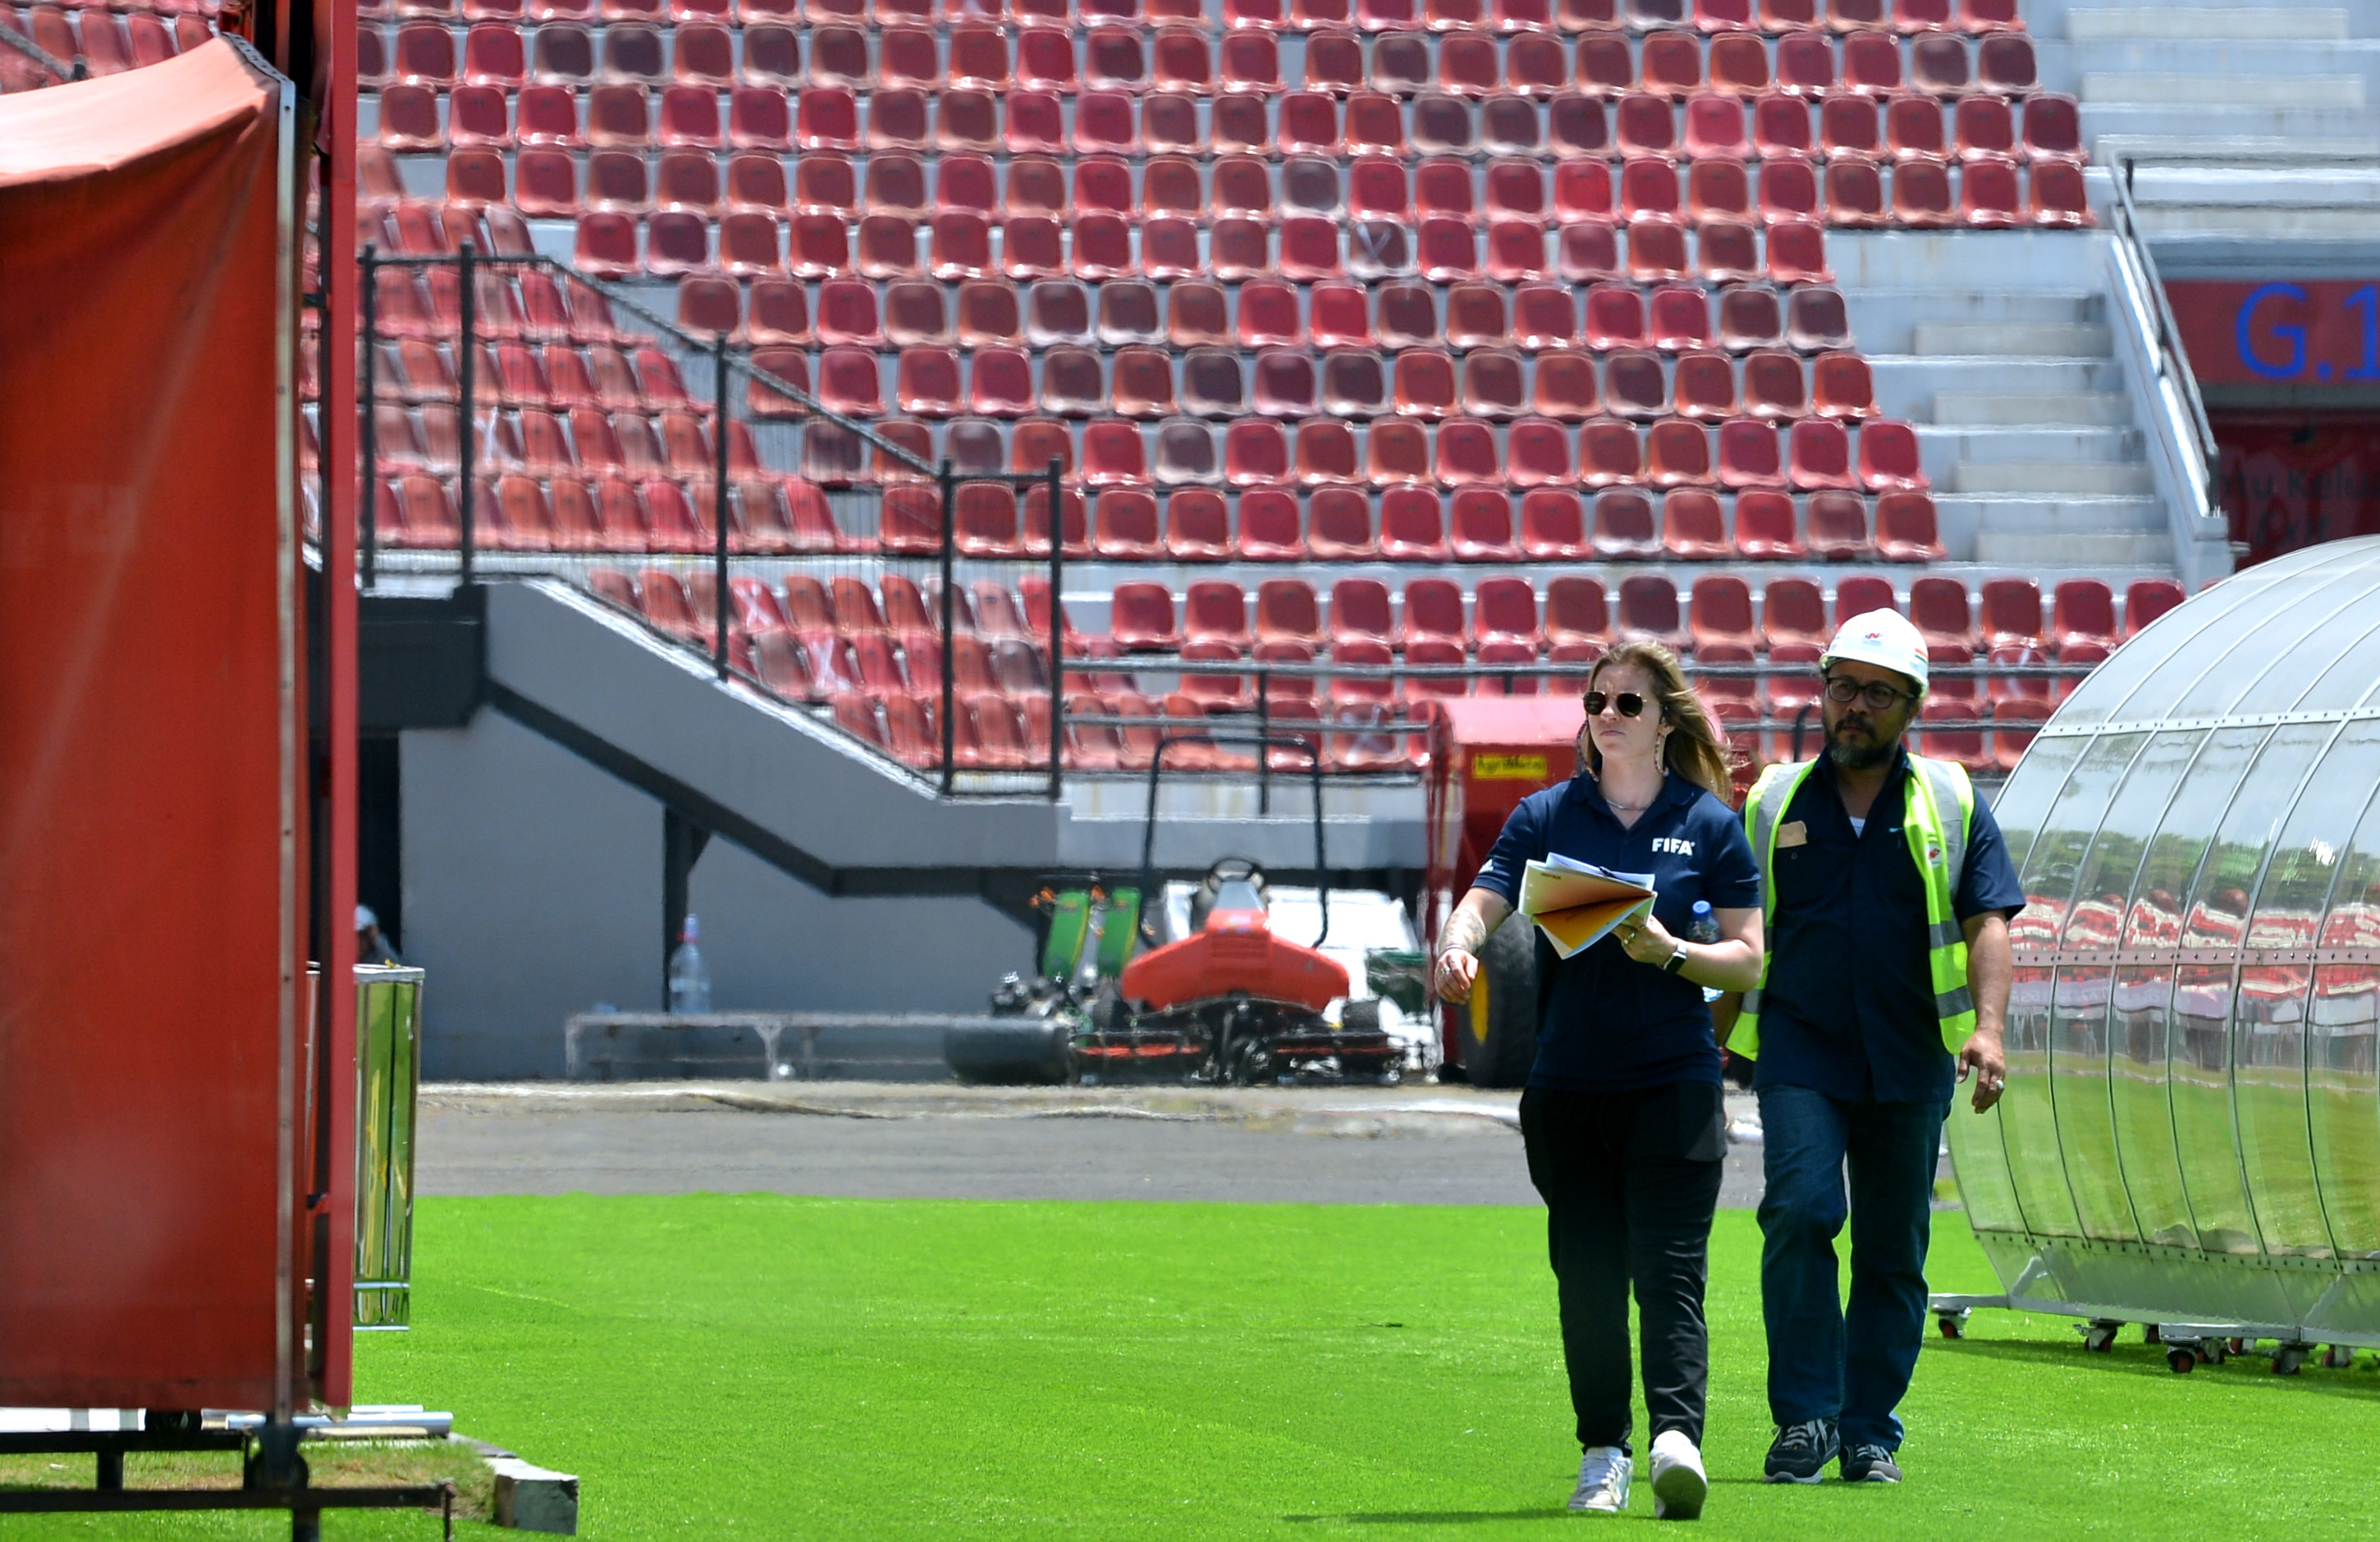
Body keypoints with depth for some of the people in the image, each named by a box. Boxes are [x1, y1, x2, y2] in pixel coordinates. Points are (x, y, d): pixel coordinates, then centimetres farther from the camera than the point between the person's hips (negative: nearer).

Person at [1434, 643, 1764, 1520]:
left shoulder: (1709, 824, 3)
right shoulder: (1548, 816, 8)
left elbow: (1747, 958, 3)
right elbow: (1484, 901, -3)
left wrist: (1670, 954, -16)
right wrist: (1459, 945, -26)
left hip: (1672, 1083, -3)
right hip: (1566, 1083, 3)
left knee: (1669, 1272, -13)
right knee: (1587, 1277, 6)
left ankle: (1676, 1439, -26)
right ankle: (1603, 1455, 15)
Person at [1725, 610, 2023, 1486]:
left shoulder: (1951, 805, 8)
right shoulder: (1773, 804, 10)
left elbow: (1987, 920, 2)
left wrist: (1987, 1027, -13)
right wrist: (1710, 1041, 9)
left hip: (1910, 1062, 1)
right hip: (1799, 1051, -1)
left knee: (1894, 1251, 3)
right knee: (1799, 1210, -19)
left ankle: (1871, 1433, 12)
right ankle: (1805, 1415, -13)